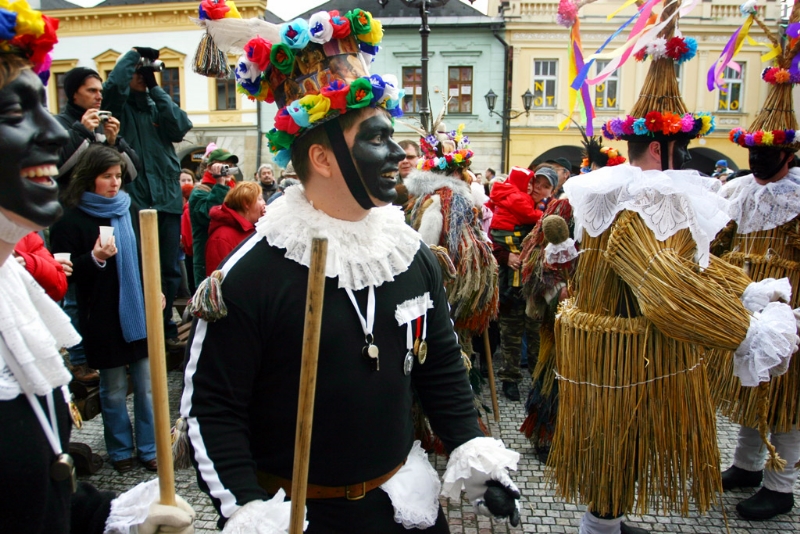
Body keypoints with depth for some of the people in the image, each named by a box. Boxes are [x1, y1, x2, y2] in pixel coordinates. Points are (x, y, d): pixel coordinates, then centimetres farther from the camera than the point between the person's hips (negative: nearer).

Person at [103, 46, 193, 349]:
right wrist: (135, 53, -4)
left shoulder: (157, 107, 16)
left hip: (167, 199, 4)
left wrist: (155, 88, -1)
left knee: (170, 271, 8)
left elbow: (180, 127, -3)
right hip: (135, 200, -4)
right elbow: (114, 83, -17)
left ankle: (165, 327, 22)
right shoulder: (119, 107, 6)